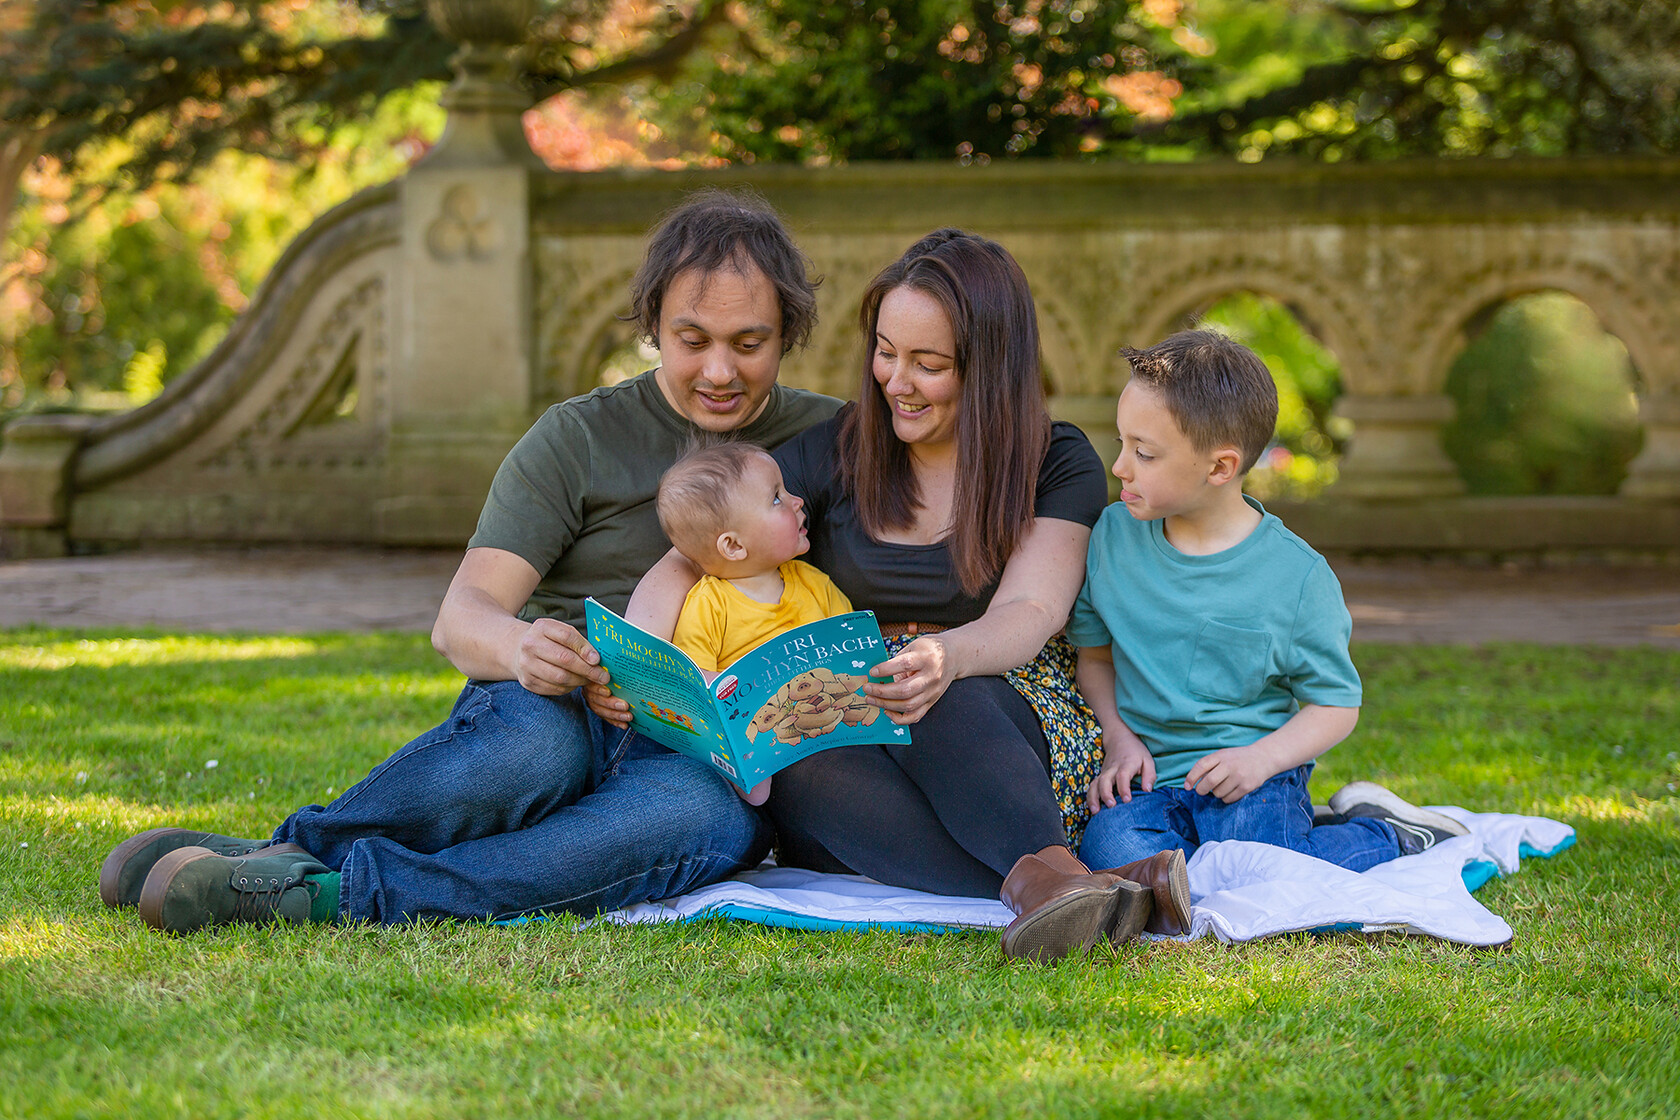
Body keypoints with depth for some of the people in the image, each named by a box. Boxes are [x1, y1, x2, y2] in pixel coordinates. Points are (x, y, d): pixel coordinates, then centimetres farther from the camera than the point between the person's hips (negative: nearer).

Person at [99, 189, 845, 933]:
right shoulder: (579, 438, 7)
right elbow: (458, 619, -3)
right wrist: (519, 646, -29)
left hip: (706, 757, 1)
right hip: (559, 709, -1)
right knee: (533, 743, -41)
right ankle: (289, 851, -28)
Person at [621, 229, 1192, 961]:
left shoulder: (1059, 466, 3)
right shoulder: (834, 454, 9)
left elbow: (1029, 613, -14)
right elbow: (683, 565, 5)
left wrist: (948, 659, -39)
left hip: (1006, 724, -2)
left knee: (937, 704, -37)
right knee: (796, 764, -36)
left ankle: (1047, 875, -55)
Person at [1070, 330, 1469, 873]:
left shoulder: (1297, 577, -8)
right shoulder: (1114, 537, 3)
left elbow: (1336, 703, 1)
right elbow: (1095, 653, 15)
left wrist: (1262, 758, -16)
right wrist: (1119, 737, -2)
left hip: (1250, 776, -3)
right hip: (1147, 776, 3)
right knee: (1111, 846, -30)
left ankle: (1383, 833, 3)